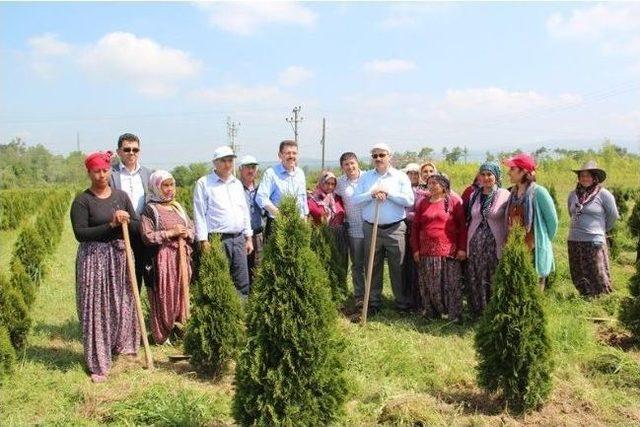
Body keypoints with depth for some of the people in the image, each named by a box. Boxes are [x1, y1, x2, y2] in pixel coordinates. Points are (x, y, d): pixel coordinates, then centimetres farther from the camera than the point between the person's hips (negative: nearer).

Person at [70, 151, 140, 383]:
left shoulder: (121, 196, 8)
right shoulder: (82, 200, -6)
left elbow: (137, 226, 8)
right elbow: (80, 233, -14)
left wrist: (126, 221, -14)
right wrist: (111, 225, -20)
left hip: (120, 255, 4)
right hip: (94, 258, -4)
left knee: (123, 303, 11)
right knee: (96, 308, -2)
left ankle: (122, 345, 32)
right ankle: (98, 364, 6)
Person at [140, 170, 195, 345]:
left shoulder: (178, 207, 14)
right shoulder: (150, 210, -6)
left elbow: (192, 228, 18)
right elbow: (147, 237, -15)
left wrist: (187, 233, -4)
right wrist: (170, 233, -17)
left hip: (181, 257, 6)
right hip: (161, 259, -6)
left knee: (180, 294, 9)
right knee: (163, 297, 0)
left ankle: (179, 329, 22)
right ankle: (161, 335, 11)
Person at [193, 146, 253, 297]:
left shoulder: (237, 183, 16)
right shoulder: (204, 183, -1)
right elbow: (199, 214, -5)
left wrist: (248, 237, 15)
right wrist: (203, 241, -10)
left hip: (239, 239, 6)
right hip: (218, 240, -5)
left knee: (242, 283, 6)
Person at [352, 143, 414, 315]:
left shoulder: (400, 177, 3)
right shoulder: (365, 177, 10)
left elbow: (409, 201, -8)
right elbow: (356, 200, 0)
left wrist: (388, 192, -12)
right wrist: (372, 194, -15)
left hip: (394, 229, -2)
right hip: (371, 228, 2)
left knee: (397, 267, 2)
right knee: (373, 267, 9)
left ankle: (402, 303, 14)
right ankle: (373, 302, 21)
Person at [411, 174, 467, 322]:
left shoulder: (454, 201, -1)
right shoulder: (423, 203, 12)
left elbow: (463, 226, -4)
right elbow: (415, 226, 12)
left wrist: (462, 248, -10)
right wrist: (415, 249, 5)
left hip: (449, 250, -4)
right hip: (426, 251, 4)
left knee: (451, 284, -1)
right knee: (429, 284, 8)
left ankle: (455, 315, 5)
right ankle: (431, 312, 18)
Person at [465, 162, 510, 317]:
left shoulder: (504, 195, -3)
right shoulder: (474, 195, 11)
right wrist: (465, 246, 13)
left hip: (495, 246, -4)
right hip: (475, 246, 4)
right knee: (475, 281, 5)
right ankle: (477, 313, 16)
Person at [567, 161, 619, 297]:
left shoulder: (603, 194, -7)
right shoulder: (573, 194, 6)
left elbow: (613, 216, 2)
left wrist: (602, 230, 12)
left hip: (594, 242, -5)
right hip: (573, 241, 5)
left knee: (598, 277, -2)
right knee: (579, 279, 13)